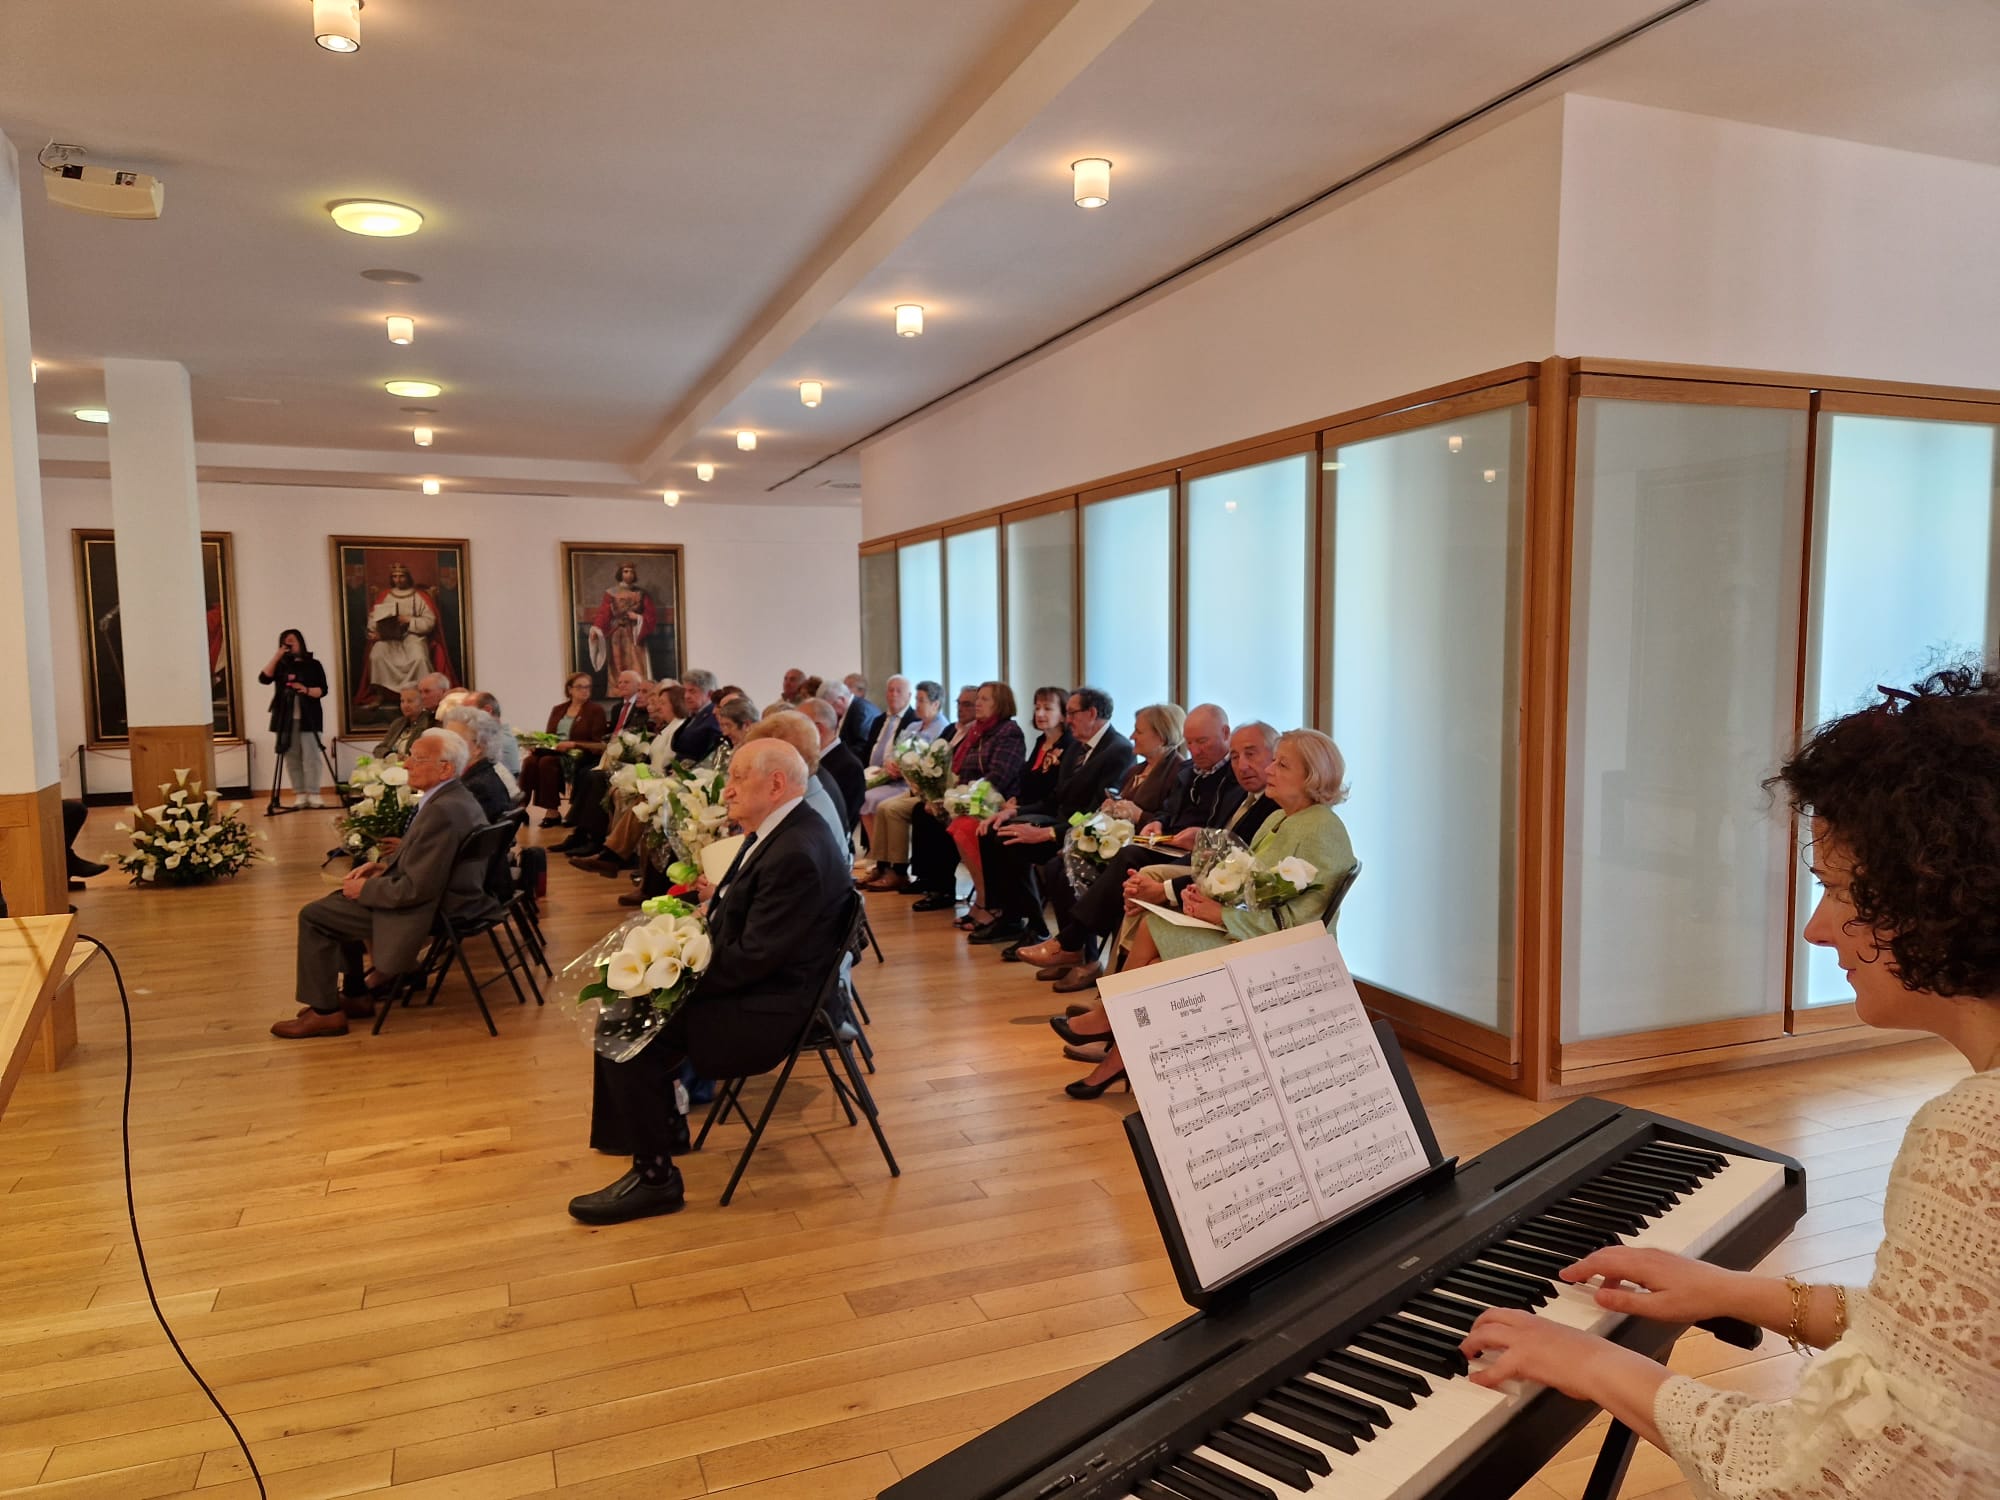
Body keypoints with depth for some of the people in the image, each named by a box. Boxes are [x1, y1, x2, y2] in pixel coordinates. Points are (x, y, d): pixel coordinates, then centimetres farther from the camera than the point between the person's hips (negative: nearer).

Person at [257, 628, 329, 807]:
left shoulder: (313, 664, 5)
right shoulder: (281, 665, 13)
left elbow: (323, 690, 0)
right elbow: (264, 678, -3)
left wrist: (307, 690, -20)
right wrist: (277, 656, -6)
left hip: (308, 718, -3)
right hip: (286, 719, 3)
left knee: (310, 756, -8)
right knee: (292, 758, 0)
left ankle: (313, 794, -7)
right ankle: (299, 795, 2)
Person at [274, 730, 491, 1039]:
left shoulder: (442, 811, -28)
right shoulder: (457, 796, 3)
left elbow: (415, 889, -27)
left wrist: (365, 889, -12)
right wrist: (384, 865, 5)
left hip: (422, 910, -10)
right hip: (438, 896, 10)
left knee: (313, 916, 2)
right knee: (338, 901, 26)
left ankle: (324, 1012, 13)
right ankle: (355, 995, 28)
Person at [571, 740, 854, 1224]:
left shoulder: (797, 854, -27)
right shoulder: (776, 831, 6)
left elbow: (753, 957, -27)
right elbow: (736, 928, 14)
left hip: (769, 1006, -11)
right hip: (748, 980, 11)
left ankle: (656, 1178, -1)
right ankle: (662, 1124, 32)